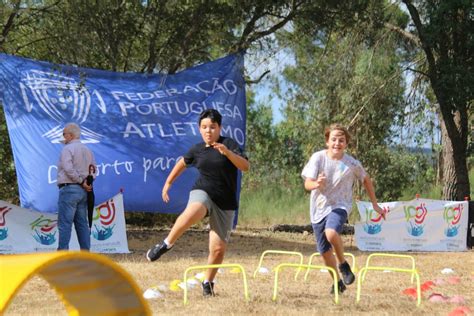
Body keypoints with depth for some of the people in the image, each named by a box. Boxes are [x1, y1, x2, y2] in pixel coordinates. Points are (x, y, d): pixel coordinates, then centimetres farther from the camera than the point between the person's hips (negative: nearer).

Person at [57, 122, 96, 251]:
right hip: (83, 192, 8)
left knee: (65, 223, -8)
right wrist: (85, 182, 3)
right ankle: (85, 251, 7)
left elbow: (69, 170, -17)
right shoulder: (87, 150, 17)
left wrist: (81, 182, -9)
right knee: (82, 223, 9)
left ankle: (63, 251, -13)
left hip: (69, 188, -8)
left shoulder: (67, 149, -8)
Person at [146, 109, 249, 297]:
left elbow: (245, 166, -18)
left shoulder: (229, 144, -4)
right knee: (192, 213, -38)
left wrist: (227, 152, -32)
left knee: (218, 249, -3)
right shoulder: (197, 150, 7)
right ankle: (167, 244, -22)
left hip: (225, 203, 0)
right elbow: (183, 163, 28)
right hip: (202, 192, 1)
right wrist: (168, 182, 29)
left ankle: (208, 282, 22)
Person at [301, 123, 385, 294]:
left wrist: (375, 204, 14)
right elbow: (307, 184, -14)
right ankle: (338, 282, 32)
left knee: (331, 233, -34)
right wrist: (316, 184, -38)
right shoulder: (318, 158, -9)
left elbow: (366, 180, 10)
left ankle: (343, 264, -8)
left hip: (339, 206, -2)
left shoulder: (352, 164, -8)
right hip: (319, 208, 2)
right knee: (325, 252, 9)